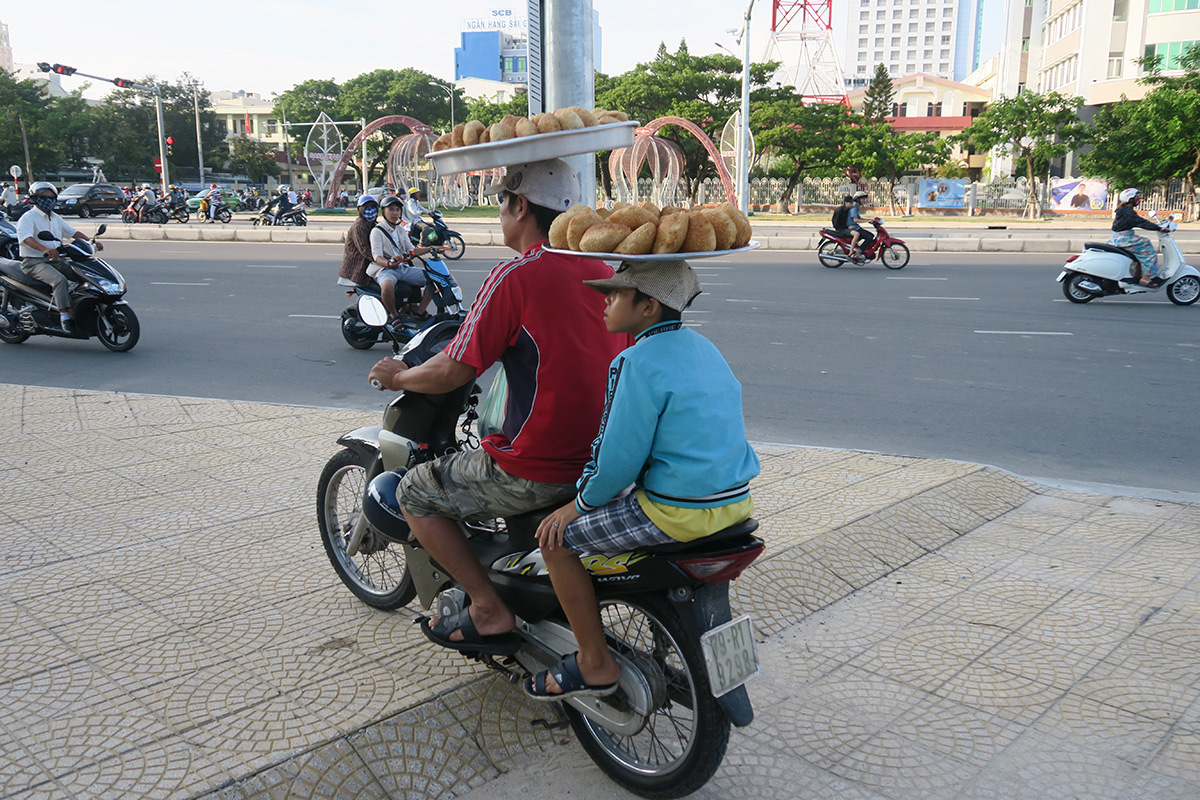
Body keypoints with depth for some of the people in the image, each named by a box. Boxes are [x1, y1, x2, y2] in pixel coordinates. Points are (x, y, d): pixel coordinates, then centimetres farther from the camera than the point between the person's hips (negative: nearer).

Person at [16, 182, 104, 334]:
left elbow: (72, 232, 21)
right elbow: (26, 238, -25)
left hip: (56, 260, 8)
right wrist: (45, 249, -44)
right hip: (35, 262, -8)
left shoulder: (55, 218, 19)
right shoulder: (28, 218, -7)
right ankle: (64, 316, -37)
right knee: (59, 280, -34)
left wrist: (91, 241, 3)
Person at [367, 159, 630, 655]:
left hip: (539, 467, -8)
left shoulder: (516, 275, -16)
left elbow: (454, 372, -16)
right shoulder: (601, 269, 7)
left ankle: (490, 612, 6)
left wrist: (399, 377, 5)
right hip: (605, 458, 8)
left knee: (416, 493, 9)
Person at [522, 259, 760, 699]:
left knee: (557, 538, 1)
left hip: (679, 511, -9)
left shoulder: (637, 362, -16)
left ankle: (595, 664, 8)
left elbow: (619, 457, -17)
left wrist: (582, 502, 1)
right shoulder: (701, 346, 12)